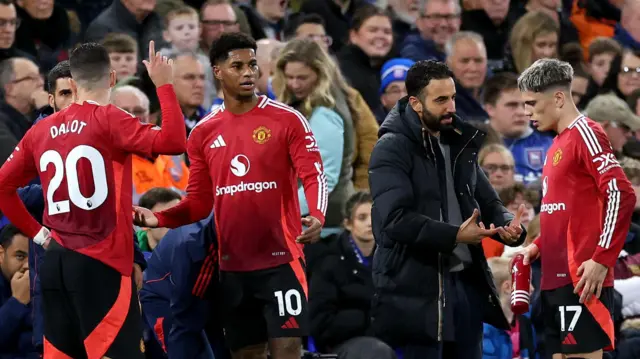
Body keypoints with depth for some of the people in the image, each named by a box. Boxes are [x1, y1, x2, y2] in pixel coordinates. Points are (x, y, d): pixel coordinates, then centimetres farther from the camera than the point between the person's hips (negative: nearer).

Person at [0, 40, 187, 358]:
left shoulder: (40, 131, 9)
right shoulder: (107, 120, -8)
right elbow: (173, 142, -19)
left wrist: (37, 233, 16)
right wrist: (163, 84, -10)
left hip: (55, 261, 6)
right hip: (101, 261, -6)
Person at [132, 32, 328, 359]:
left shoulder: (287, 119, -3)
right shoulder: (204, 132, 9)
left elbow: (314, 175, -9)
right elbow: (200, 201, 13)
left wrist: (317, 215, -29)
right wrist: (159, 219, -4)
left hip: (279, 258, -4)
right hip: (232, 265, 4)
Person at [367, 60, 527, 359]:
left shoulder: (459, 144, 14)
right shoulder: (392, 149, -10)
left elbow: (487, 202, 15)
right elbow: (395, 218, -21)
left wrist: (508, 226, -8)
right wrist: (454, 235, -28)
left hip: (468, 281, 7)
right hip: (418, 288, -7)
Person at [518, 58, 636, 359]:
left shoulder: (585, 134, -9)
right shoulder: (557, 145, 18)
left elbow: (621, 195, -18)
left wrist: (602, 260, -21)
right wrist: (539, 246, 13)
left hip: (582, 279, -9)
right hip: (556, 277, 9)